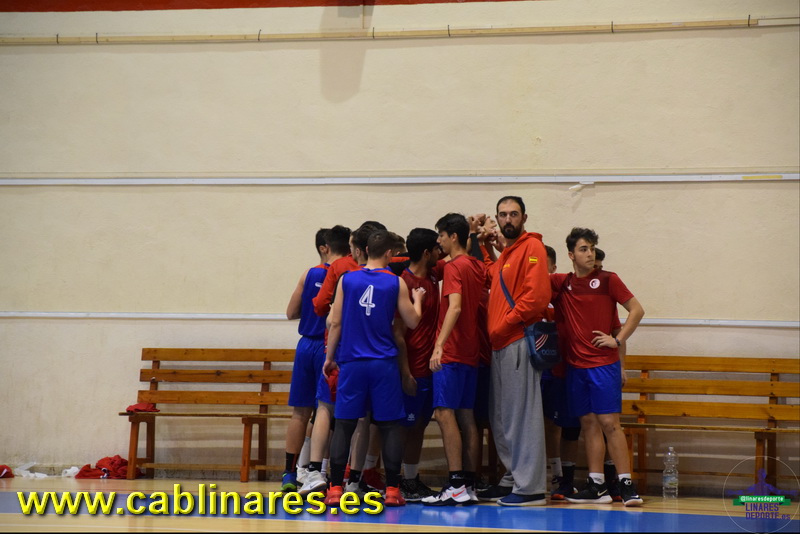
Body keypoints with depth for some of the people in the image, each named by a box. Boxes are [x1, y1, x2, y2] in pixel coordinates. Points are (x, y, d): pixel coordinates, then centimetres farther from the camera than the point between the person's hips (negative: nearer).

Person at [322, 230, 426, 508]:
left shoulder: (346, 280, 2)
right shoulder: (396, 283, 0)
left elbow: (336, 322, 2)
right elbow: (412, 322, 6)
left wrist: (329, 357, 12)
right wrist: (417, 299, 24)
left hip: (351, 362, 1)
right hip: (384, 364, -1)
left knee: (344, 425, 5)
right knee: (390, 426, 5)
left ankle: (335, 489, 2)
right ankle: (392, 490, 5)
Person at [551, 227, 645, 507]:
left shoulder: (607, 280, -1)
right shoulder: (561, 283, 8)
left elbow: (637, 310, 0)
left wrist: (618, 339, -7)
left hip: (604, 363, -4)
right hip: (575, 365, 4)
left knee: (609, 422, -9)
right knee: (588, 423, 7)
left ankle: (626, 484, -7)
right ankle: (596, 486, 11)